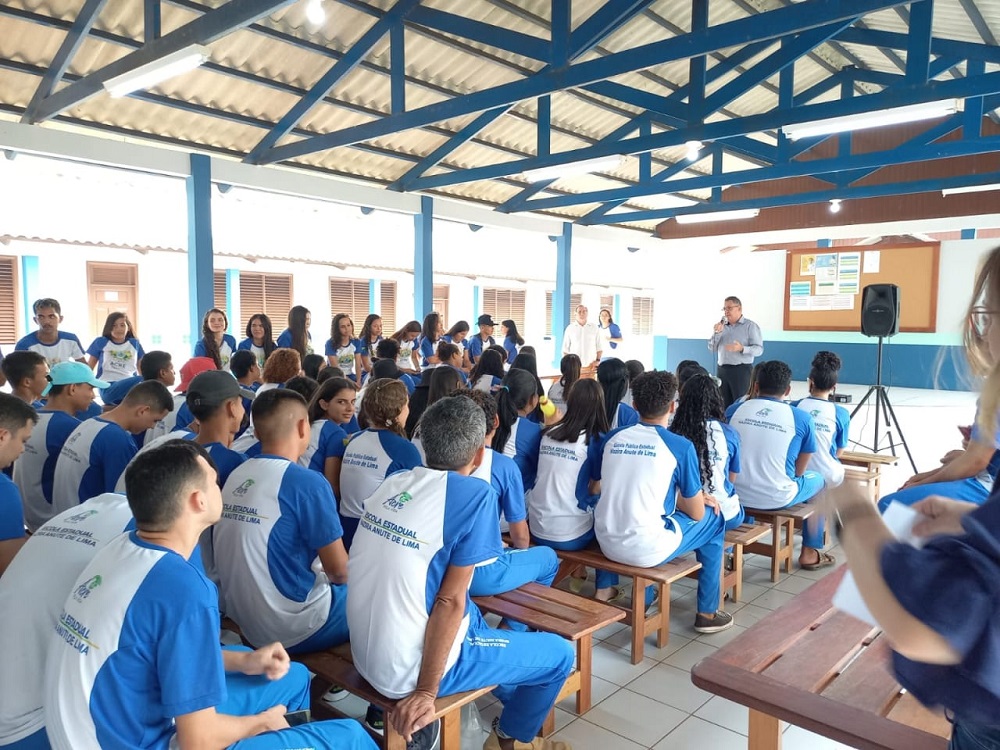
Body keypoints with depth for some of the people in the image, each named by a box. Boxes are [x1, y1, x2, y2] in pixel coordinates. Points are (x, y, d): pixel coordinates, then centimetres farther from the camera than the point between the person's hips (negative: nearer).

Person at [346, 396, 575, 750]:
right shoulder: (475, 495, -18)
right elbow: (450, 600, -20)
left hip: (366, 653, 7)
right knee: (560, 653, 12)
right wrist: (426, 692, -14)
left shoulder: (393, 482, 0)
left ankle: (515, 699, 49)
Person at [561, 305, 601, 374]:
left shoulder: (594, 328, 6)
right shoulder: (570, 328, 5)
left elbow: (599, 347, 10)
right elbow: (565, 349, 8)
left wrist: (597, 360, -1)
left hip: (591, 366, 1)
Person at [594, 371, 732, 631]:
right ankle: (707, 613, 27)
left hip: (606, 543, 5)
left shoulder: (612, 438, 5)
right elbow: (696, 513, -2)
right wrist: (701, 500, 21)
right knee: (713, 518, 18)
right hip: (646, 550, -5)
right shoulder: (680, 446, -8)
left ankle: (605, 589, 38)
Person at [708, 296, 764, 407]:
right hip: (722, 370, 5)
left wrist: (742, 349, -27)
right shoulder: (721, 325, 12)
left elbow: (759, 349, -10)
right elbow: (711, 348, 10)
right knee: (725, 405, 7)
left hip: (741, 370, -5)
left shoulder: (750, 326, -3)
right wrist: (717, 333, -5)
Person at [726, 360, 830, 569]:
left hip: (735, 496, 3)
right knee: (817, 480, 28)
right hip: (777, 499, -2)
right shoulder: (801, 418, -6)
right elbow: (799, 470, 2)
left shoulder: (733, 410, -1)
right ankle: (810, 553, 35)